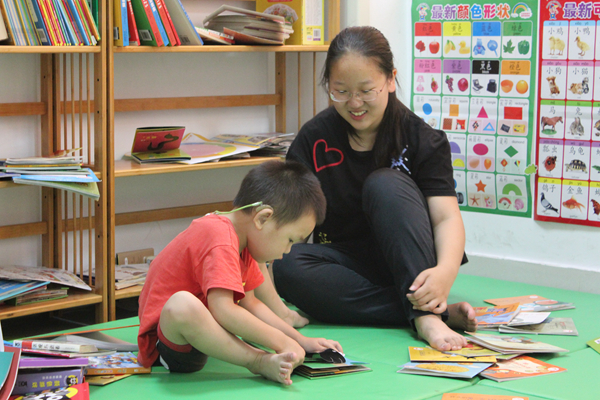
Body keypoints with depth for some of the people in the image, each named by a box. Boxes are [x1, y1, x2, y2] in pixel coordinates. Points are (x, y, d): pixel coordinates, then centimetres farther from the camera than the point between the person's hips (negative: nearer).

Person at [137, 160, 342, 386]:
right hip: (165, 340, -10)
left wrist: (301, 341, 8)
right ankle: (260, 362, -32)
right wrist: (283, 342, -29)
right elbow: (223, 310, -36)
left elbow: (250, 303, 14)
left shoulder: (240, 240, 7)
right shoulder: (220, 240, -25)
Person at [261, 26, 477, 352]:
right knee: (285, 266, -31)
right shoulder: (314, 138, -2)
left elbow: (447, 216, -18)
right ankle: (439, 310, -33)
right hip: (344, 263, 2)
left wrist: (445, 271, -40)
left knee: (384, 183, -27)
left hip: (406, 264, -2)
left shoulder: (423, 139, -7)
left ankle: (427, 315, -40)